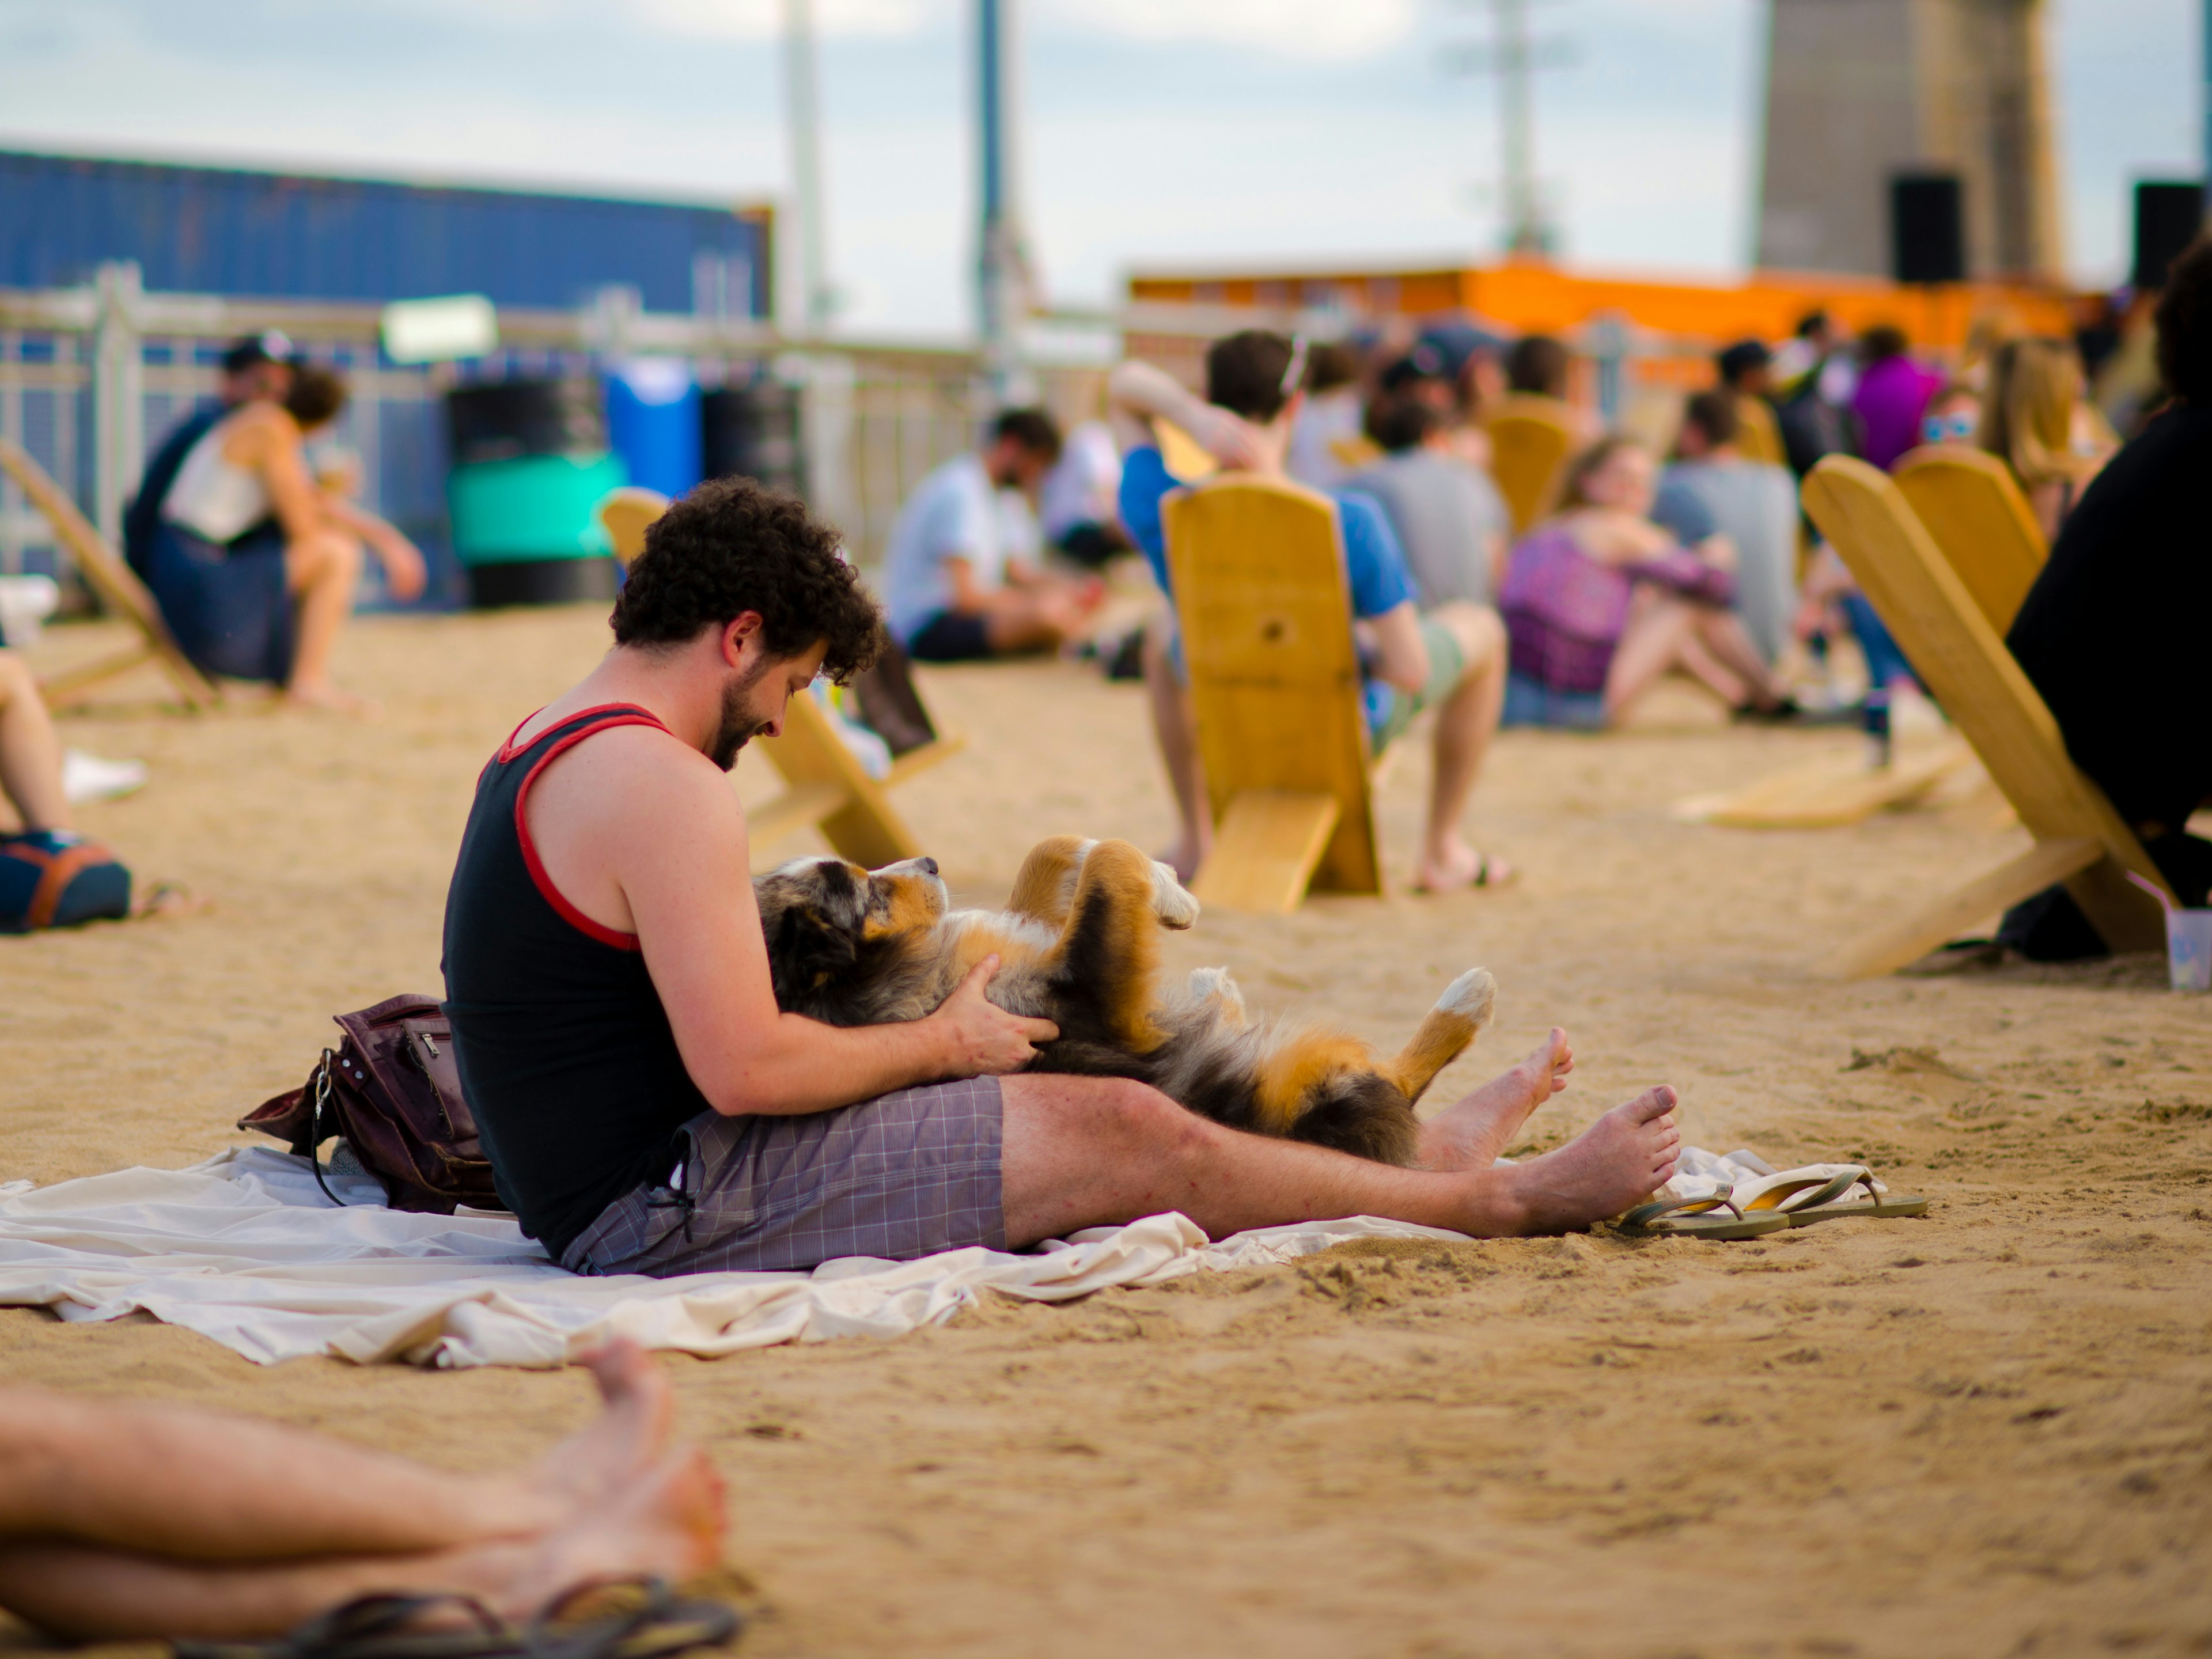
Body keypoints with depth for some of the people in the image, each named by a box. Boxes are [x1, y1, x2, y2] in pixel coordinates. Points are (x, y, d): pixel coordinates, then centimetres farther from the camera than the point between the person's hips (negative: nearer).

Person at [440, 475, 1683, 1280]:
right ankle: (1500, 1199, 7)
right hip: (668, 1204, -10)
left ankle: (1412, 1154, 27)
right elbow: (744, 1066, -23)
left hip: (616, 1188, 10)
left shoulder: (548, 749, 15)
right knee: (1128, 1137, -6)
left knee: (1113, 1113, 15)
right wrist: (945, 1043, -8)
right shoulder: (664, 788, -19)